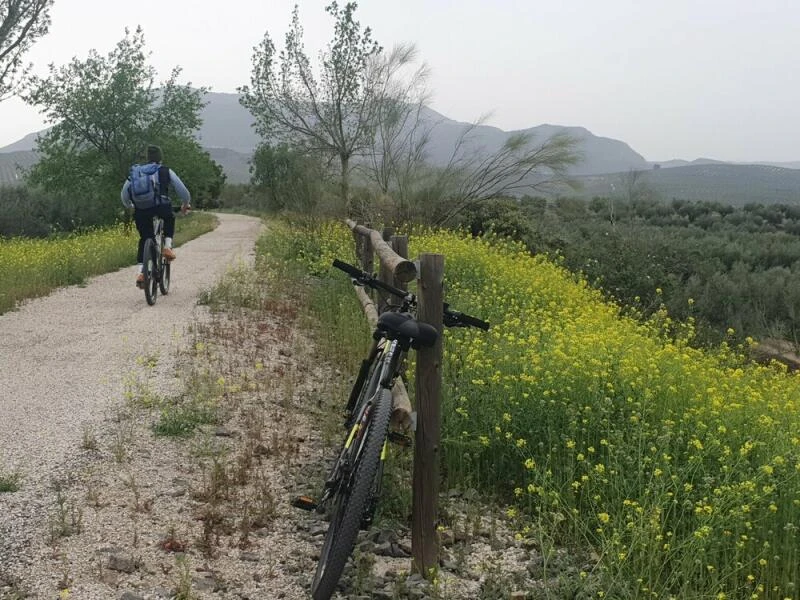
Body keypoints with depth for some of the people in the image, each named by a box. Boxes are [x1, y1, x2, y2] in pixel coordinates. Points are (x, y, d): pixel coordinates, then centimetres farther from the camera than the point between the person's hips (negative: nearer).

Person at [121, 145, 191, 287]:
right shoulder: (166, 171, 16)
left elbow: (124, 194, 18)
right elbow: (183, 191, 15)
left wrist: (130, 206, 37)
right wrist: (186, 204, 34)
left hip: (141, 210, 2)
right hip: (161, 206, -2)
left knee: (144, 239, 17)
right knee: (170, 219, 33)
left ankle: (140, 272, 3)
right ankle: (167, 246, 12)